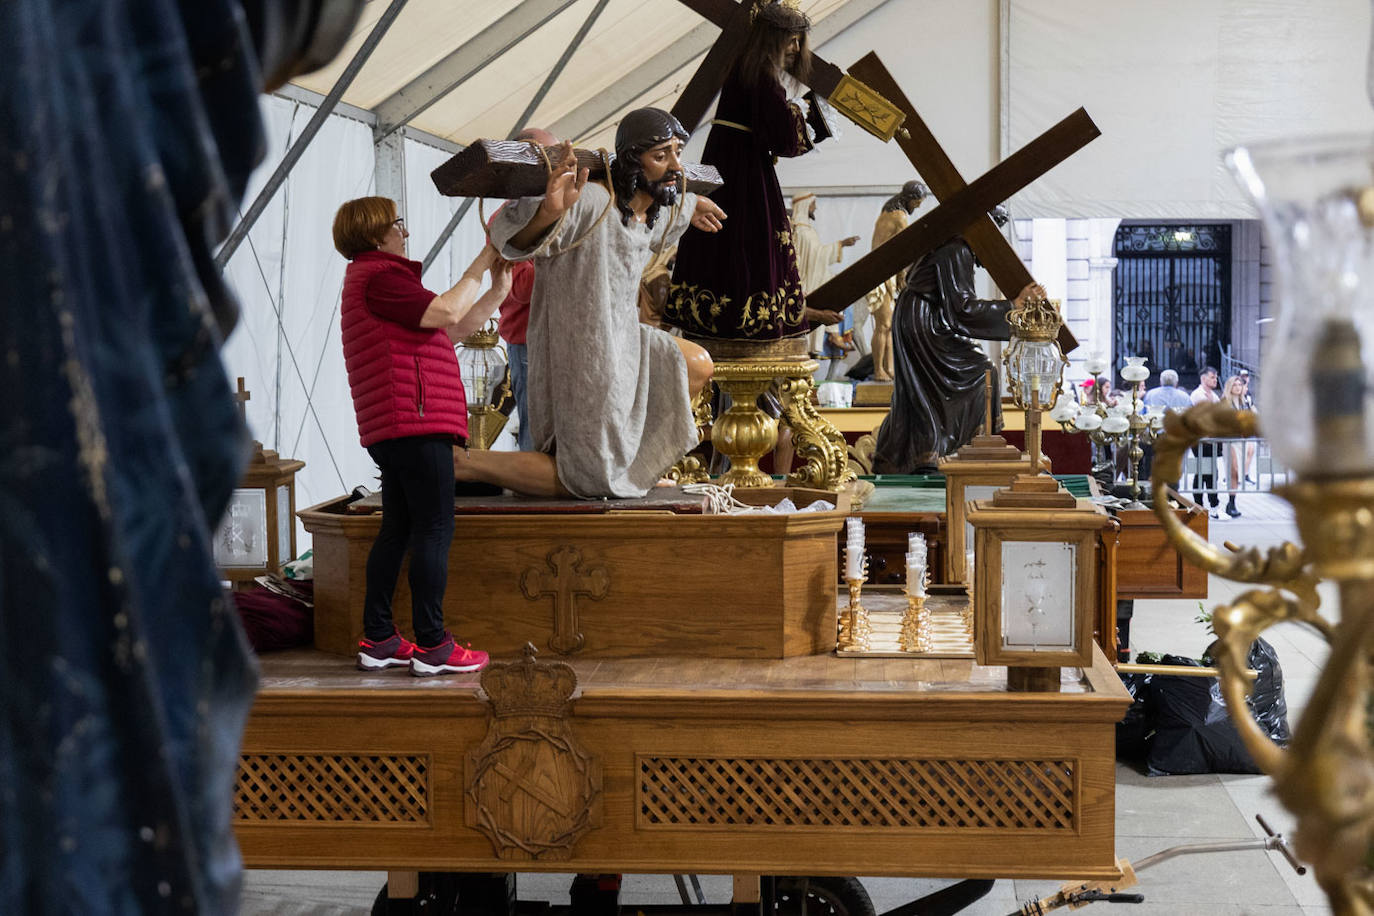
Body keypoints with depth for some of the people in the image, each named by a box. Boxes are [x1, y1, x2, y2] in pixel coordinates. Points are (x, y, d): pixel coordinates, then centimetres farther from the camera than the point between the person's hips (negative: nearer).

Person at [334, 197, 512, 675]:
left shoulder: (374, 279, 26)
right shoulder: (378, 277, -8)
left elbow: (447, 334, 23)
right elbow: (447, 313, -17)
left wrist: (496, 294, 18)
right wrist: (482, 263, -6)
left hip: (392, 431, 11)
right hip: (415, 421, -11)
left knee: (397, 530, 12)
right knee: (435, 530, -9)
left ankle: (377, 640, 13)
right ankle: (432, 646, -9)